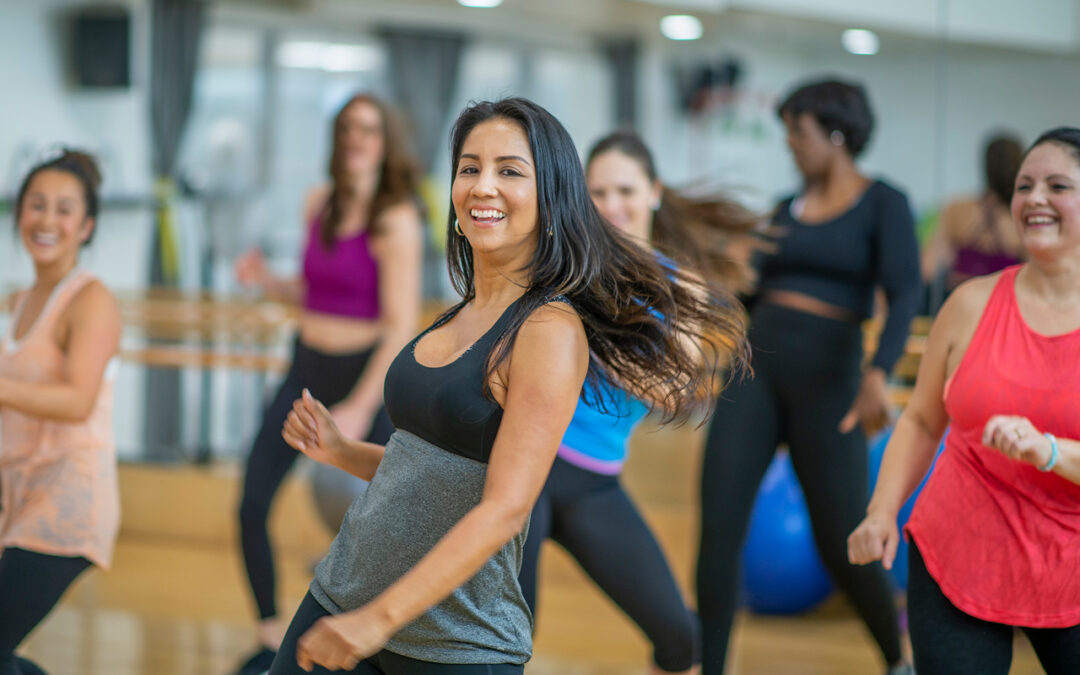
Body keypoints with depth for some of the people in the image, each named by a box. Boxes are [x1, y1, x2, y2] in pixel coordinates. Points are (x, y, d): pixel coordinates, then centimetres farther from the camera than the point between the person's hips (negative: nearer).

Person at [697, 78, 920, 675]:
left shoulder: (883, 204, -2)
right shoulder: (787, 210, 15)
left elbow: (905, 294, -16)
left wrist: (879, 372, -31)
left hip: (825, 380, -5)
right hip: (755, 369, 5)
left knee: (843, 546, 0)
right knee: (718, 527, -8)